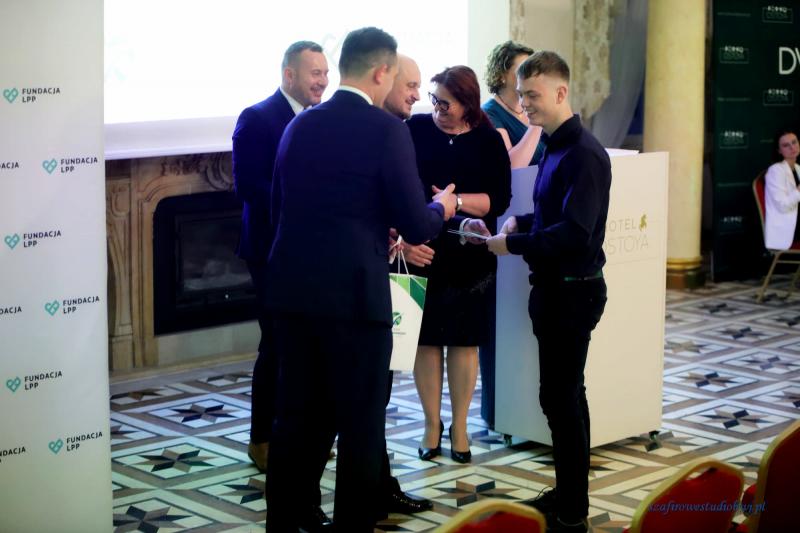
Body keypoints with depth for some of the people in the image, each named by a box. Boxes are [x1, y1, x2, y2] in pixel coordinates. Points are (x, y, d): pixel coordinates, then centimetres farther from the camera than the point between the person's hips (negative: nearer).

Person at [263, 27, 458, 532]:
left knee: (297, 416, 14)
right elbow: (417, 226, -9)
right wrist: (443, 207, 14)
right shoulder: (386, 129, -9)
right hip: (353, 292, -6)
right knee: (361, 422, 6)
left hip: (292, 288, 6)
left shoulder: (300, 125, 8)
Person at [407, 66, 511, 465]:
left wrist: (457, 201, -21)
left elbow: (499, 199, -7)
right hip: (422, 253, 0)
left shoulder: (488, 141, 0)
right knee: (427, 339, 5)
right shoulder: (415, 130, -2)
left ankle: (459, 426, 21)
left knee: (464, 341, 8)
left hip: (469, 257, 1)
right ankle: (432, 424, 20)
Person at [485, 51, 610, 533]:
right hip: (554, 287, 10)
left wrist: (512, 245, -22)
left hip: (573, 290, -10)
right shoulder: (555, 146, 11)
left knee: (561, 397, -4)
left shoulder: (583, 154, -19)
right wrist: (522, 222, 3)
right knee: (564, 394, 17)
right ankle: (568, 493, 29)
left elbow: (574, 232, -26)